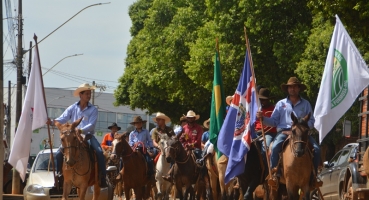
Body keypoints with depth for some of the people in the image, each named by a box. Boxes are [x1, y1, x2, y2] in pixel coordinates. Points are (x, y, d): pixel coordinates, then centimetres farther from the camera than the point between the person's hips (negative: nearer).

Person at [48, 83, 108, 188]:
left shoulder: (93, 109, 0)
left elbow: (91, 125, -12)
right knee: (59, 153, -16)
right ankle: (59, 174, 1)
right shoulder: (73, 108, 6)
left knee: (99, 152, -25)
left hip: (87, 136, -2)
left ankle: (102, 178, -20)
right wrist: (52, 122, -24)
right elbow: (63, 118, -3)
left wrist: (81, 130, -31)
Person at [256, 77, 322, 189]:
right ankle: (275, 175, -27)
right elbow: (273, 121, 12)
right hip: (284, 132, -1)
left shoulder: (305, 104, 15)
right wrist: (263, 118, -6)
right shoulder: (281, 104, 16)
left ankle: (313, 176, -7)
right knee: (275, 147, -33)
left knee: (316, 149, -20)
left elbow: (311, 121, 10)